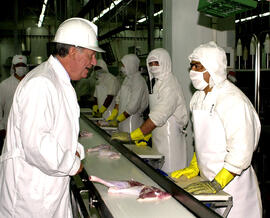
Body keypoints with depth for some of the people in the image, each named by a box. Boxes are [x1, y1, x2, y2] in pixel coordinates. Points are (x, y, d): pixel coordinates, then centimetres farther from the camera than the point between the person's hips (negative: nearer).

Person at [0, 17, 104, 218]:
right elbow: (35, 143, -29)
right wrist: (72, 164, -15)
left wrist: (76, 150, 7)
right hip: (31, 192, -10)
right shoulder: (40, 84, -21)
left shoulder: (60, 81, 14)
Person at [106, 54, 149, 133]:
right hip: (123, 118, 8)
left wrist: (118, 120, -14)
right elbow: (119, 98, 16)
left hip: (132, 119, -8)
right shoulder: (127, 79, 13)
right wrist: (113, 115, 6)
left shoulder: (138, 81, -15)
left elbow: (133, 106, -19)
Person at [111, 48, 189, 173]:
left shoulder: (170, 84, -17)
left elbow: (158, 116, -26)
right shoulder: (158, 83, 14)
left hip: (170, 139, -9)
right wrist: (145, 136, 10)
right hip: (158, 137, 9)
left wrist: (131, 136, -26)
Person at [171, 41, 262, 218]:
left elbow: (241, 151, -24)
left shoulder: (233, 99, -21)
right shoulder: (199, 97, 8)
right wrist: (193, 167, 9)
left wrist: (216, 184, -25)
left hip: (231, 182, -7)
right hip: (208, 180, 7)